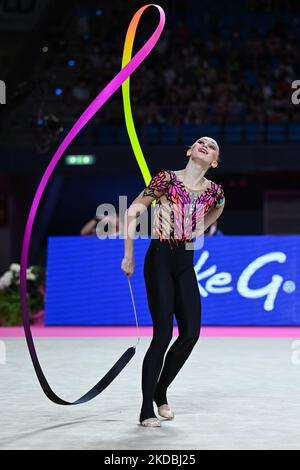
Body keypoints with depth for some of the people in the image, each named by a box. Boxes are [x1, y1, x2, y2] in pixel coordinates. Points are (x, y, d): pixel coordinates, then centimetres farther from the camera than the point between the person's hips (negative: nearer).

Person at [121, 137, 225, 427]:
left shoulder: (214, 192, 5)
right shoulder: (167, 179, -8)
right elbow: (132, 212, -3)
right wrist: (128, 256, -2)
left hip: (185, 264, 5)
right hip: (160, 260, -5)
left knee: (191, 333, -1)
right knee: (163, 334, -9)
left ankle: (160, 392, 21)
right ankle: (147, 409, 0)